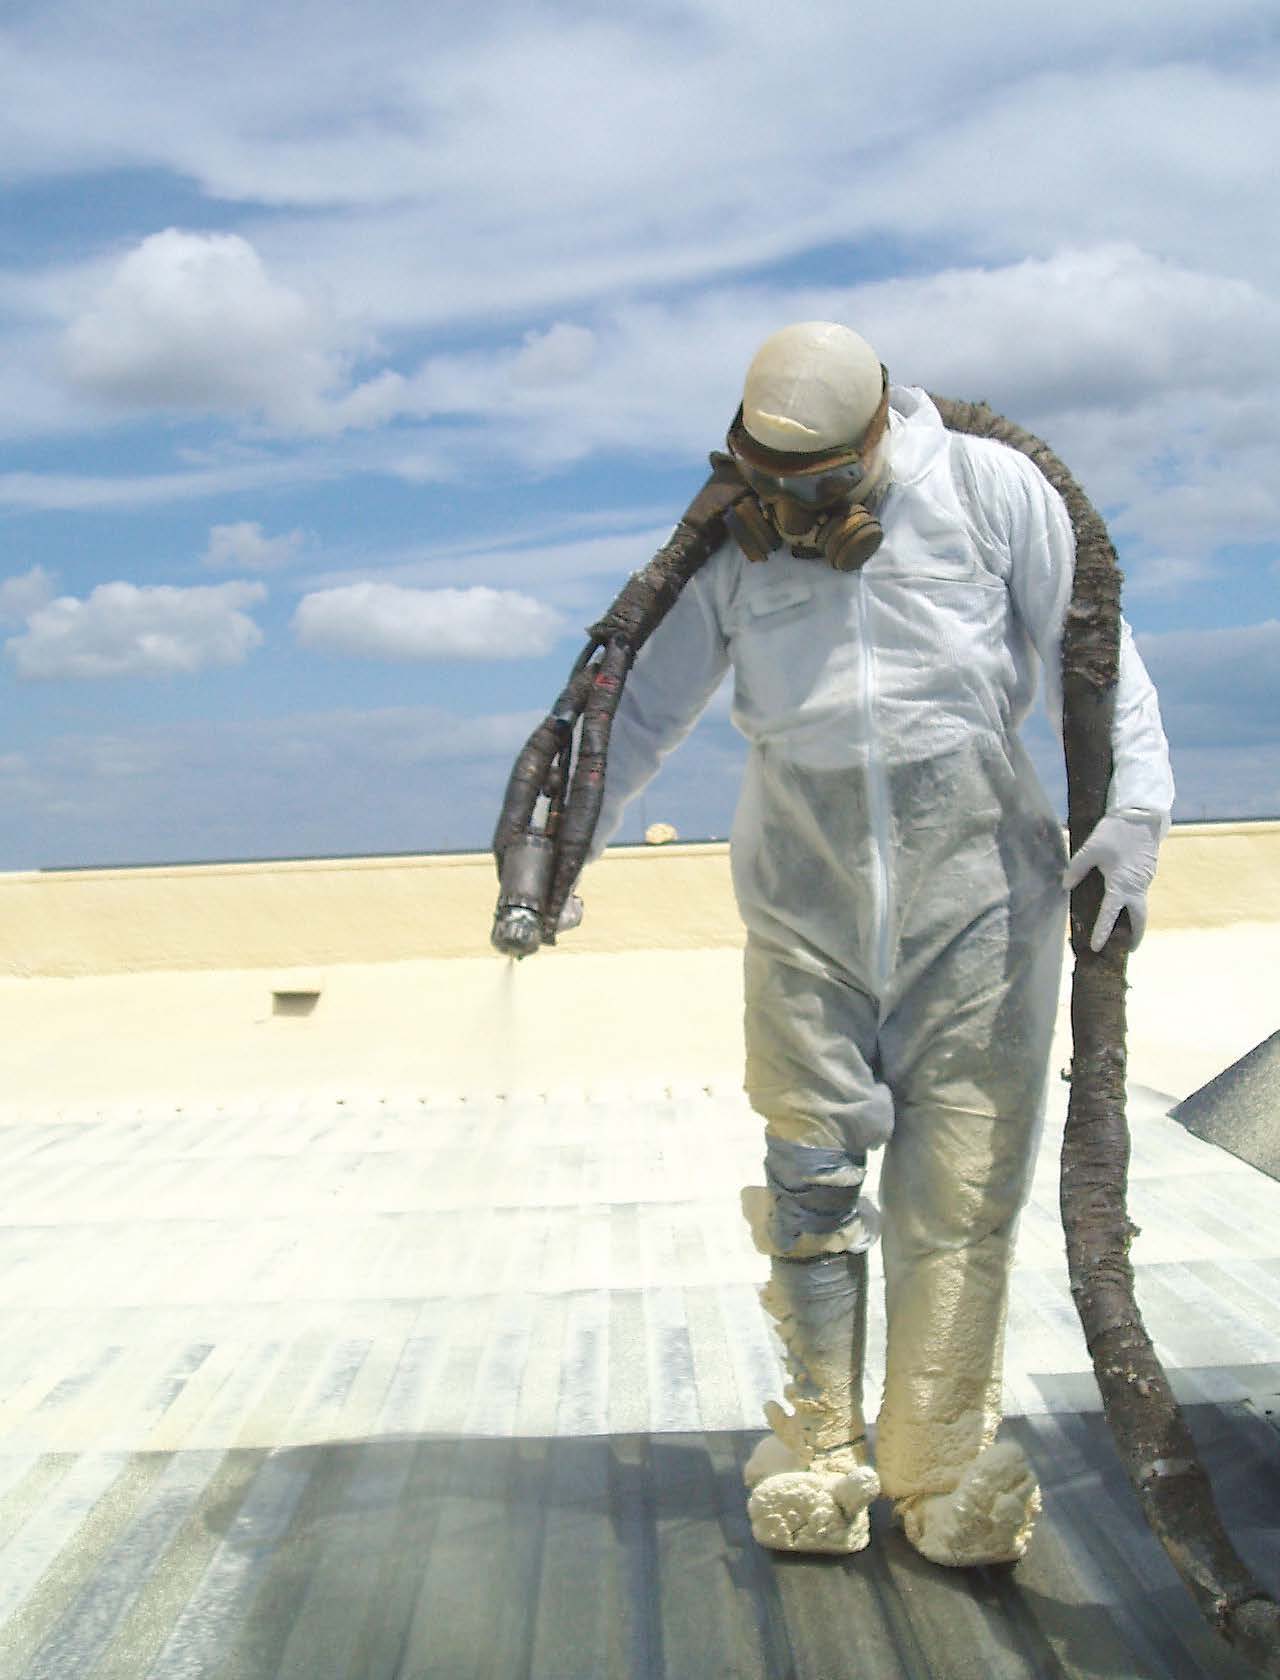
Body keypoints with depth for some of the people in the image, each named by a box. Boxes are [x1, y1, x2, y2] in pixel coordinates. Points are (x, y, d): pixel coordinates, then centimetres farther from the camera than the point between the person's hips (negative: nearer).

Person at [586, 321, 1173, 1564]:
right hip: (805, 892, 2)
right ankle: (817, 1452, 13)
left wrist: (1130, 809, -11)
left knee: (961, 1182, 0)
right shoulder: (733, 539, 7)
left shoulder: (986, 487, 1)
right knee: (810, 1170, 0)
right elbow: (644, 704, 13)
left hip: (976, 879, -1)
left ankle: (941, 1468, 11)